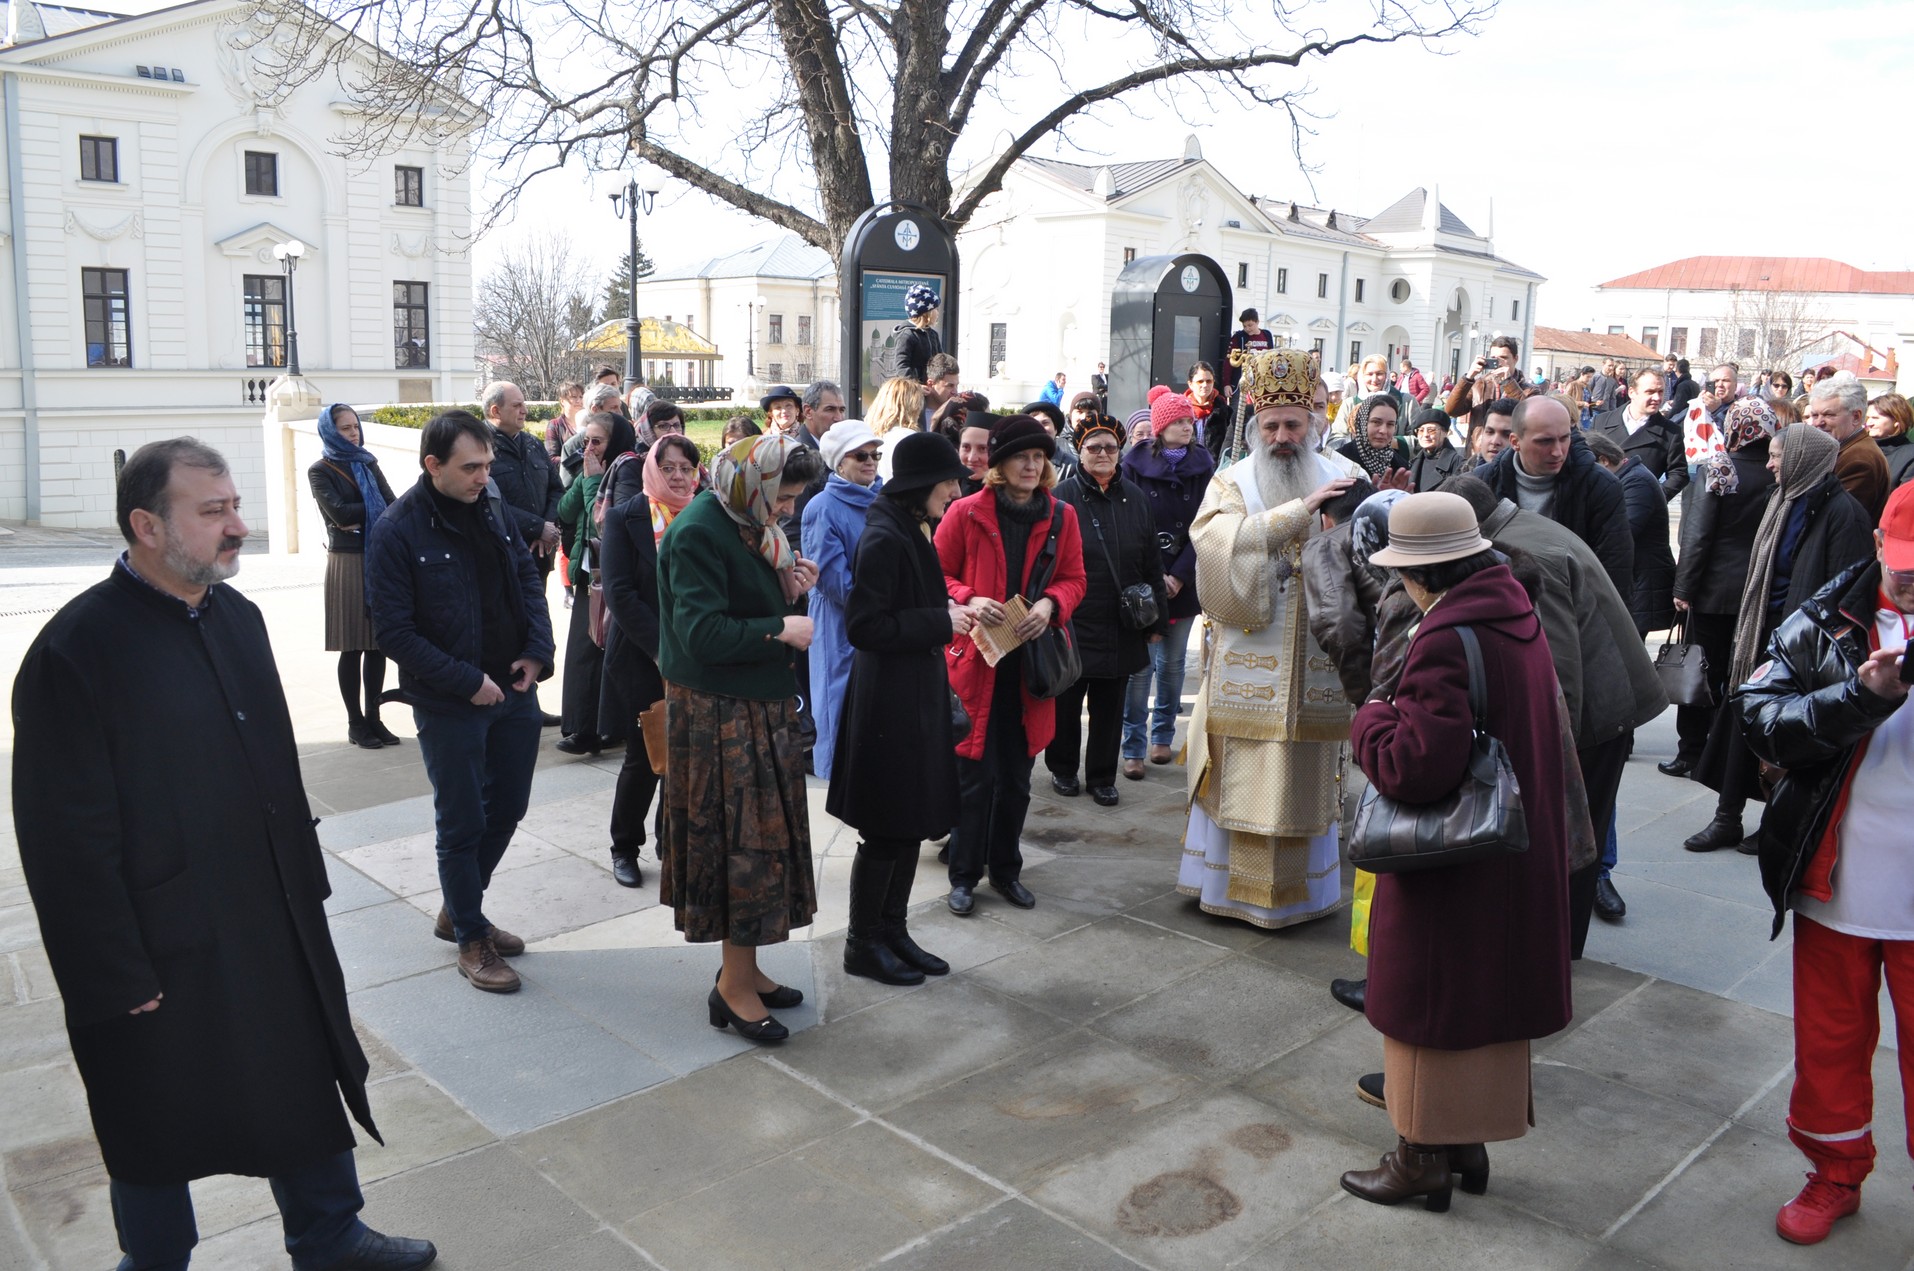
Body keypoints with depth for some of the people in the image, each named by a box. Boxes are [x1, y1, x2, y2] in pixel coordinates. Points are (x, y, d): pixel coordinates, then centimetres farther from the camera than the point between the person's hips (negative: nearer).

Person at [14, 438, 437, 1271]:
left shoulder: (237, 615, 3)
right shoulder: (76, 651, -20)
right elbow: (70, 842, -18)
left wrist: (307, 882, 12)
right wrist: (117, 979, -15)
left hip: (277, 922, 7)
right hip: (165, 953, -7)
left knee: (307, 1085, 21)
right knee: (158, 1136, 15)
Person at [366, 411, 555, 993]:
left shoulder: (492, 508, 3)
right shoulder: (397, 531, -16)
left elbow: (528, 578, 12)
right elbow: (394, 631, -16)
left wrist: (537, 651, -3)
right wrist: (467, 682, -18)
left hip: (513, 689, 6)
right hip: (449, 705, -6)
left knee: (507, 807, 17)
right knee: (463, 824, 6)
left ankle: (458, 910, 38)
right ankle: (472, 940, 24)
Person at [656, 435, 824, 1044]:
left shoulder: (748, 525, 10)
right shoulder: (697, 534, -18)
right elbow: (702, 632, -25)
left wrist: (788, 588, -2)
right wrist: (780, 629, -20)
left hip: (759, 708, 9)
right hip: (719, 716, -9)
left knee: (760, 835, 13)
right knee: (742, 841, -3)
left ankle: (744, 969, 25)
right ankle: (734, 985, 10)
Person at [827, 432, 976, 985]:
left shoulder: (913, 532, 11)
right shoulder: (884, 539, -19)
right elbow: (863, 625, -22)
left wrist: (946, 613, 6)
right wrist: (940, 622, -18)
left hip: (918, 695, 10)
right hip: (887, 700, -10)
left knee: (910, 824, 16)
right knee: (886, 830, 2)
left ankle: (893, 931, 29)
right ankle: (862, 943, 18)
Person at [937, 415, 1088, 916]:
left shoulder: (1061, 516, 5)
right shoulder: (966, 513, -5)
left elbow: (1074, 579, 10)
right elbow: (938, 574, 0)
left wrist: (1051, 604, -11)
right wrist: (968, 600, -18)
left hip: (1031, 663, 3)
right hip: (976, 660, -3)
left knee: (1017, 776, 12)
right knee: (976, 774, 0)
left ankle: (1006, 869, 29)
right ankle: (964, 874, 16)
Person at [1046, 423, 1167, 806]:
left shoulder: (1137, 500, 7)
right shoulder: (1062, 497, -6)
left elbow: (1152, 565, 11)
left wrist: (1157, 619, 10)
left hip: (1121, 627, 3)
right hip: (1072, 626, -3)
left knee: (1110, 708, 11)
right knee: (1067, 703, 10)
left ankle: (1102, 777, 25)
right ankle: (1062, 768, 29)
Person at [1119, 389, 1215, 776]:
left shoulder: (1203, 466, 4)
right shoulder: (1136, 464, -2)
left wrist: (1179, 576, -9)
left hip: (1185, 582, 2)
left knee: (1173, 663, 10)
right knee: (1140, 665, -5)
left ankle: (1163, 736, 25)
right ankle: (1133, 748, 1)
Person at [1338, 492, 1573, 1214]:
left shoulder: (1447, 639, -25)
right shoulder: (1519, 619, 3)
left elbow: (1414, 767, -30)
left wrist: (1372, 720, -12)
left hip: (1450, 864, -9)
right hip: (1521, 858, 9)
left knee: (1430, 1002, 7)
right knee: (1489, 995, 19)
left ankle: (1424, 1159, 21)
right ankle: (1471, 1142, 34)